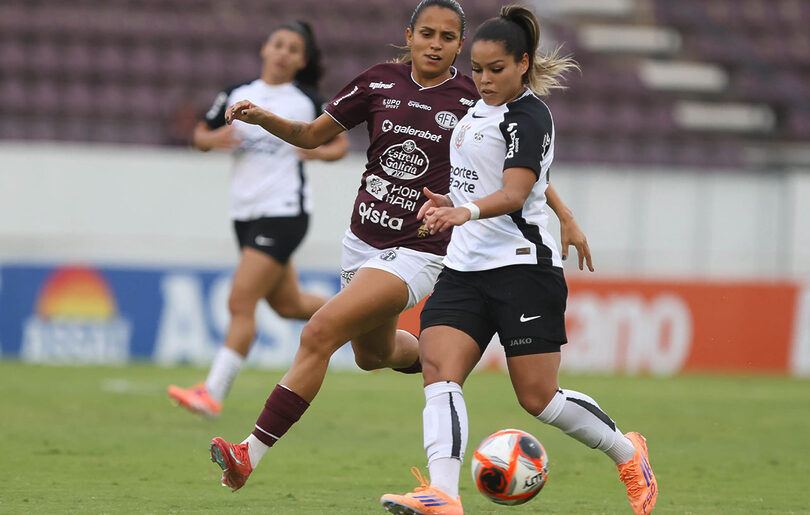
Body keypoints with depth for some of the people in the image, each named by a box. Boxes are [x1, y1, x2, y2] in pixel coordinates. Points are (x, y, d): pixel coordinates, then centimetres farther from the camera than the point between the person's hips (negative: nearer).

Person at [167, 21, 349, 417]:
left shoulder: (308, 103, -1)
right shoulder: (236, 96, 8)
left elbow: (340, 143, 10)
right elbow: (201, 135, 16)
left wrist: (319, 151, -11)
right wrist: (213, 138, -7)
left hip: (284, 211, -6)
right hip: (245, 213, 6)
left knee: (241, 302, -14)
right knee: (287, 304, 16)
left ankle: (213, 393, -15)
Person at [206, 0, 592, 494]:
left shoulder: (473, 100, -9)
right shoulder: (380, 83, -1)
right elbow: (313, 135, 7)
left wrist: (565, 217, 1)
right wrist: (263, 118, -10)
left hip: (417, 253, -6)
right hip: (363, 241, 6)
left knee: (320, 333, -21)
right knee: (373, 353, 26)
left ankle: (253, 453, -20)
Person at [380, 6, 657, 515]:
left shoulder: (530, 115, -10)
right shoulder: (479, 109, 17)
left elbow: (514, 193, -24)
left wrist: (466, 212, -42)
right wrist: (447, 204, 16)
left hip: (522, 264, -8)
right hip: (465, 267, 8)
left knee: (539, 398, -3)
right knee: (439, 373, -15)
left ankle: (628, 453, 22)